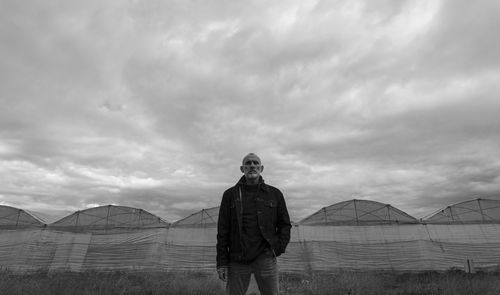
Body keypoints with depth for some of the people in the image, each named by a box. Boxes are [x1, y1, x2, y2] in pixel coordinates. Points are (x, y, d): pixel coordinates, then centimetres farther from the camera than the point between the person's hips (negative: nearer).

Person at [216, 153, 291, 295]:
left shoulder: (274, 194, 5)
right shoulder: (230, 194, 3)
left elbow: (285, 224, 12)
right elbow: (222, 231, 2)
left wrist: (278, 247, 0)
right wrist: (221, 262, -2)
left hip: (265, 258, 1)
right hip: (237, 261, 0)